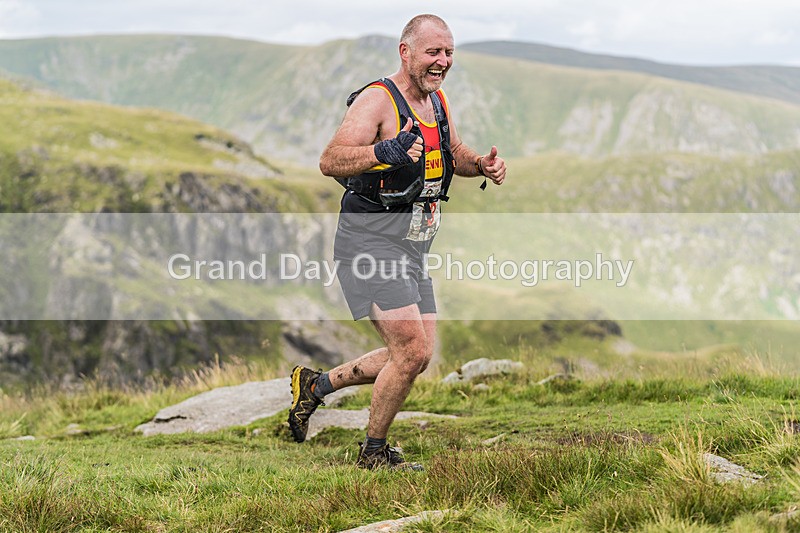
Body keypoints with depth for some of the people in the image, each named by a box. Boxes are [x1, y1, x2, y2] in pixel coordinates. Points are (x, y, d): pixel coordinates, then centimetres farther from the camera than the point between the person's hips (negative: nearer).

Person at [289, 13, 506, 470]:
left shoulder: (438, 101, 11)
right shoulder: (377, 100, -15)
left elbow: (455, 155, 27)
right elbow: (330, 162, -27)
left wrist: (483, 165, 5)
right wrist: (383, 151, -44)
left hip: (412, 247, 9)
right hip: (370, 241, -9)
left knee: (418, 355, 10)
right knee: (412, 352, -14)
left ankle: (316, 383, 26)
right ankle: (374, 453, 5)